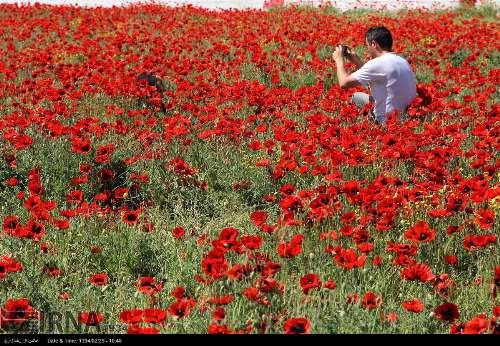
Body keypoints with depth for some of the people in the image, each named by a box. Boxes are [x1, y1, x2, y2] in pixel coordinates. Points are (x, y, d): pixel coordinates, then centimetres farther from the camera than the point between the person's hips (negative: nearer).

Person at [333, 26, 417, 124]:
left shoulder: (378, 63, -19)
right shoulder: (401, 61, 6)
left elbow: (344, 83, -14)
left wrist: (339, 60, 2)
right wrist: (356, 60, 17)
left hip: (389, 121, -8)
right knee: (357, 96, 23)